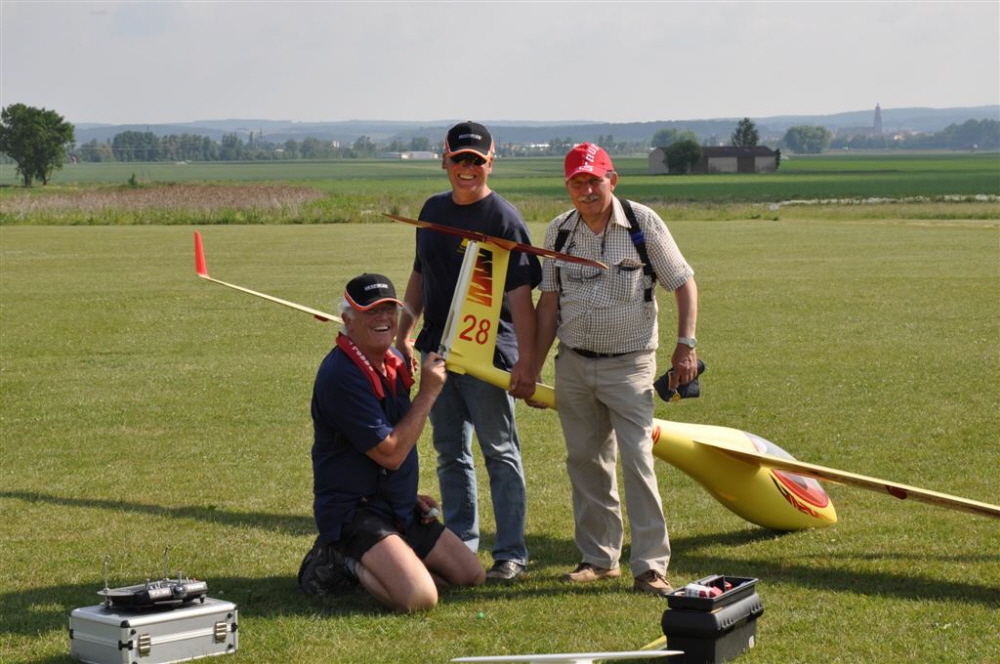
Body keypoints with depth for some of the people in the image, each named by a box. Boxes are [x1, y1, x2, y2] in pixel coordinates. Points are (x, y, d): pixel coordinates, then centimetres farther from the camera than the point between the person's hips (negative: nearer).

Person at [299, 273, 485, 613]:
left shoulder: (393, 361, 9)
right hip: (354, 511, -10)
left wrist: (410, 496, 13)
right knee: (418, 597, -28)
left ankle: (364, 560, 16)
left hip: (399, 508, 10)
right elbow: (390, 453, -22)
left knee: (472, 575, 9)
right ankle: (346, 564, -1)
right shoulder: (340, 375, -21)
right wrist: (427, 393, -17)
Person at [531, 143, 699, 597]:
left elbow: (684, 283, 0)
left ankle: (650, 567, -9)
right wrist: (532, 370, 8)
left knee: (637, 460, -12)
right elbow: (549, 304, 10)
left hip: (629, 364, -4)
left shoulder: (643, 223, -5)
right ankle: (599, 558, 21)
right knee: (585, 462, 9)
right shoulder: (559, 232, 5)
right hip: (573, 364, 4)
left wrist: (685, 345, -9)